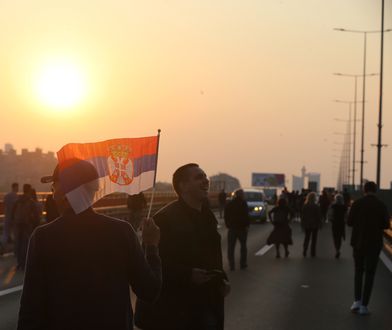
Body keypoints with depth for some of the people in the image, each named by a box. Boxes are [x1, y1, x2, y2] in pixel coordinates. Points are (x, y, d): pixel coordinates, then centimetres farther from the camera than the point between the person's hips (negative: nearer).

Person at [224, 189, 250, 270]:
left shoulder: (229, 204, 7)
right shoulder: (243, 203, -9)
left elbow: (226, 216, 8)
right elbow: (246, 215, -14)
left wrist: (228, 225, 11)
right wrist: (247, 225, -6)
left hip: (232, 227, 3)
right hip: (242, 227, -3)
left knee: (231, 247, 5)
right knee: (243, 245, 12)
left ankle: (232, 265, 0)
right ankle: (243, 264, 12)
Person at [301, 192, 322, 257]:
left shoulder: (305, 206, -5)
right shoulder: (316, 207, -14)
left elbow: (302, 216, 0)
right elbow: (319, 217, -9)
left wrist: (302, 224, 9)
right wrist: (319, 224, 1)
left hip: (307, 225, 3)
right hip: (315, 225, -3)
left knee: (307, 238, 14)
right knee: (314, 238, 7)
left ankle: (304, 252, 7)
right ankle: (312, 253, 6)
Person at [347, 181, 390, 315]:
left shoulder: (357, 203, -6)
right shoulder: (381, 206, -6)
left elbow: (349, 222, -6)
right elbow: (386, 225, -5)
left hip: (359, 242, 1)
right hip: (374, 244, -1)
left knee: (358, 271, 17)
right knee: (369, 274, 6)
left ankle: (357, 300, 4)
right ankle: (364, 305, 3)